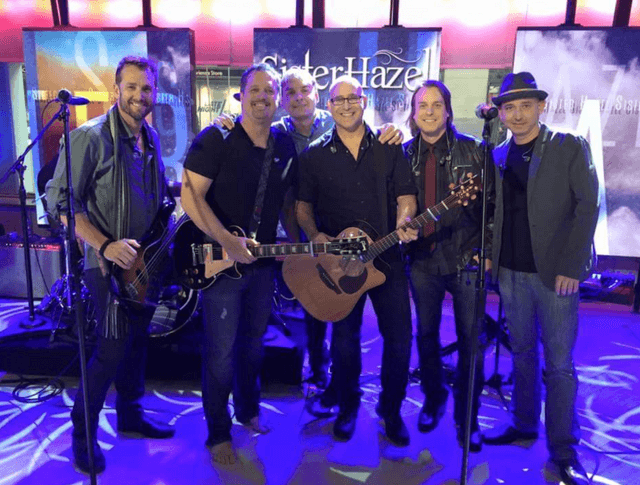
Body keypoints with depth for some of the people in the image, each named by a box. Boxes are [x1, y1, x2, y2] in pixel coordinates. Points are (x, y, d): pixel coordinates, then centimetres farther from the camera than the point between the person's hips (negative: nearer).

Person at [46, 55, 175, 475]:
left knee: (137, 340, 17)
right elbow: (61, 199, -17)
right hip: (110, 265, -7)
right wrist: (106, 245, -24)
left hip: (145, 261, 7)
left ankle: (130, 415, 36)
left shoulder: (151, 138, 8)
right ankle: (82, 435, 19)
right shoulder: (91, 136, -16)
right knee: (111, 350, -2)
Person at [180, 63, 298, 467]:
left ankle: (248, 410, 42)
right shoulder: (216, 139, -12)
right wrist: (226, 241, -26)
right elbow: (191, 196, -17)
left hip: (263, 262, 6)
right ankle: (218, 433, 23)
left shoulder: (285, 146, 5)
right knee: (221, 352, 3)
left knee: (254, 343, 19)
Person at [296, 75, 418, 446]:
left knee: (400, 336, 2)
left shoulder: (389, 149, 6)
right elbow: (303, 205, 6)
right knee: (344, 337, 10)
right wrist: (315, 235, -12)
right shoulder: (315, 156, 5)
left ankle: (392, 409, 25)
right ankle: (347, 407, 32)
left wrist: (404, 221, -15)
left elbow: (406, 195, 5)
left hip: (386, 257, 1)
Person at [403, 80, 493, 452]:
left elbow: (493, 202, -2)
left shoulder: (472, 149, -2)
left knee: (471, 340, 4)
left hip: (465, 259, -2)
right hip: (422, 261, 2)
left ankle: (467, 417, 23)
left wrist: (485, 248, -7)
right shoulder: (406, 154, 5)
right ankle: (433, 399, 37)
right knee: (427, 335, 14)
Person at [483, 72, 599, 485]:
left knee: (559, 363, 2)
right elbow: (492, 212, 11)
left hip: (555, 273, -4)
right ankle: (523, 424, 31)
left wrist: (571, 267, -13)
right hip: (511, 272, 4)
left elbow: (587, 207, -7)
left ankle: (564, 450, 15)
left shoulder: (571, 148, -2)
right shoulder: (497, 156, 10)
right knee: (522, 353, 15)